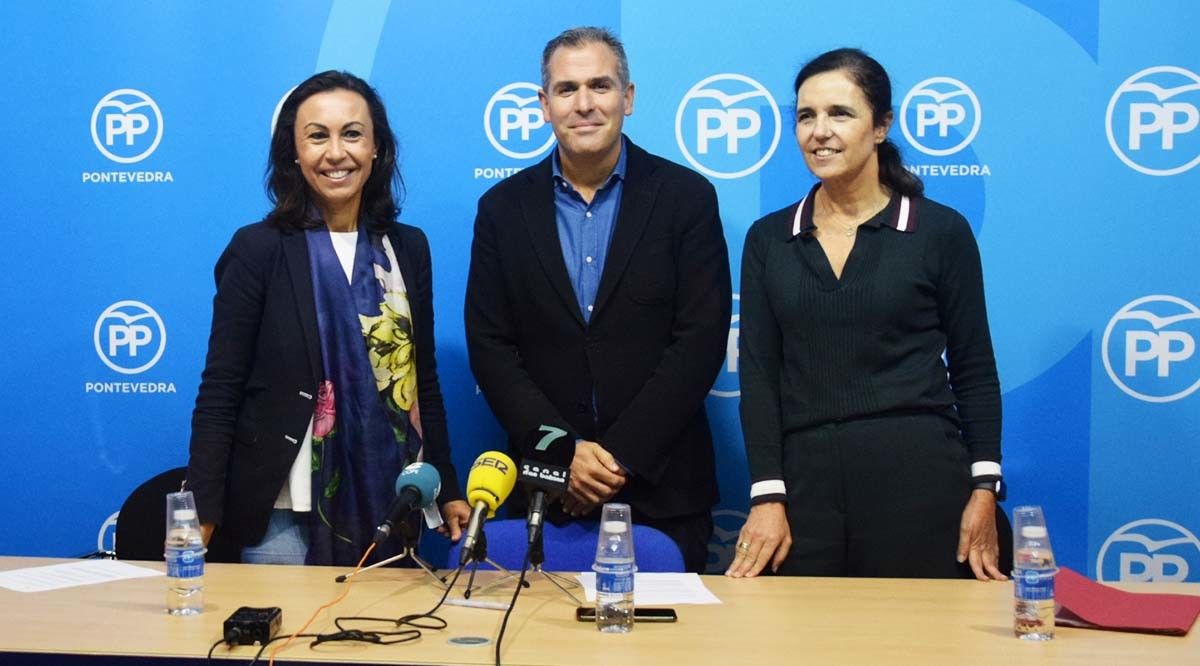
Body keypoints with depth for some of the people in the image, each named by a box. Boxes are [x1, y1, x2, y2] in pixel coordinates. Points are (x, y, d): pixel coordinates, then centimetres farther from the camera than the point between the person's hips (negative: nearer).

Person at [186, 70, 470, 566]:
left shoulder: (408, 248, 7)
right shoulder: (257, 250, -5)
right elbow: (219, 393, -6)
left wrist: (448, 490, 11)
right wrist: (201, 517, -11)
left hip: (391, 508, 4)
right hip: (284, 515, -3)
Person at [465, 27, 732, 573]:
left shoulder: (687, 197, -2)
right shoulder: (504, 207, 4)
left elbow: (700, 341, -7)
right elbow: (489, 345, 0)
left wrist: (621, 455, -13)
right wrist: (562, 449, -11)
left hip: (661, 486, -1)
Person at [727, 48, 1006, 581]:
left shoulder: (940, 231, 1)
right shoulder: (768, 238, 8)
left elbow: (974, 371, 3)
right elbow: (758, 373, 4)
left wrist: (984, 489, -4)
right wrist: (766, 494, -4)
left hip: (918, 477, -2)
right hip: (805, 478, 2)